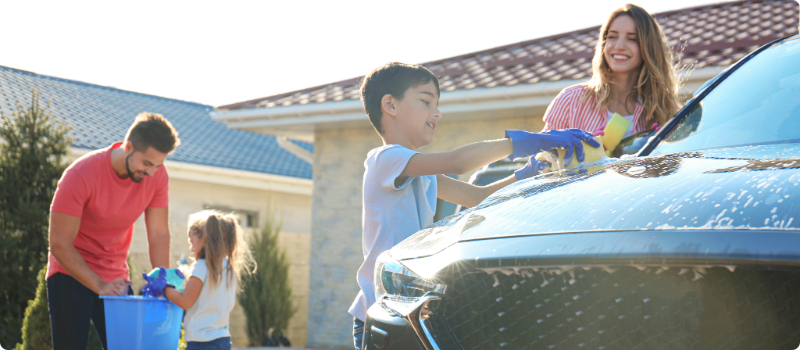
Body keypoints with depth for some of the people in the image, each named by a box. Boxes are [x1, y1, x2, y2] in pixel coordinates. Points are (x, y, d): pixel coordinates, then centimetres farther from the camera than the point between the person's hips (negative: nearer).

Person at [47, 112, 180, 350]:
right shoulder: (81, 175, -23)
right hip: (71, 274, -4)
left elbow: (159, 235, -4)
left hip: (116, 277, 4)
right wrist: (100, 286, -27)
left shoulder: (157, 175, -10)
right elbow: (60, 245, -21)